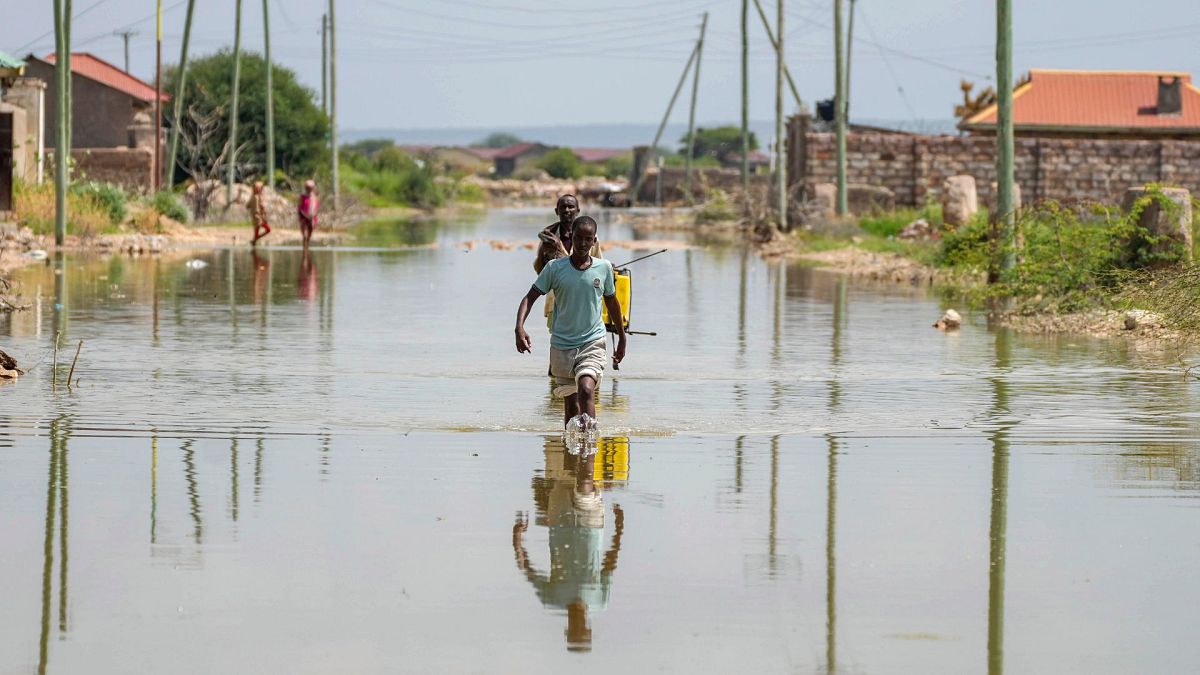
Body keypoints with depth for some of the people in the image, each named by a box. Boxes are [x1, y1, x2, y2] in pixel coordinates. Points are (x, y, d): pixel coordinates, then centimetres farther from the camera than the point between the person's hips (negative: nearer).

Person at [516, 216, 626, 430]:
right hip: (562, 345, 1)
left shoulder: (604, 268, 0)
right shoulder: (555, 267, -4)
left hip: (593, 342, -1)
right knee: (570, 402, 9)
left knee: (586, 390, -24)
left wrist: (622, 337, 23)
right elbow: (530, 297, -3)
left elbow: (611, 301, 15)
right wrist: (520, 327, -20)